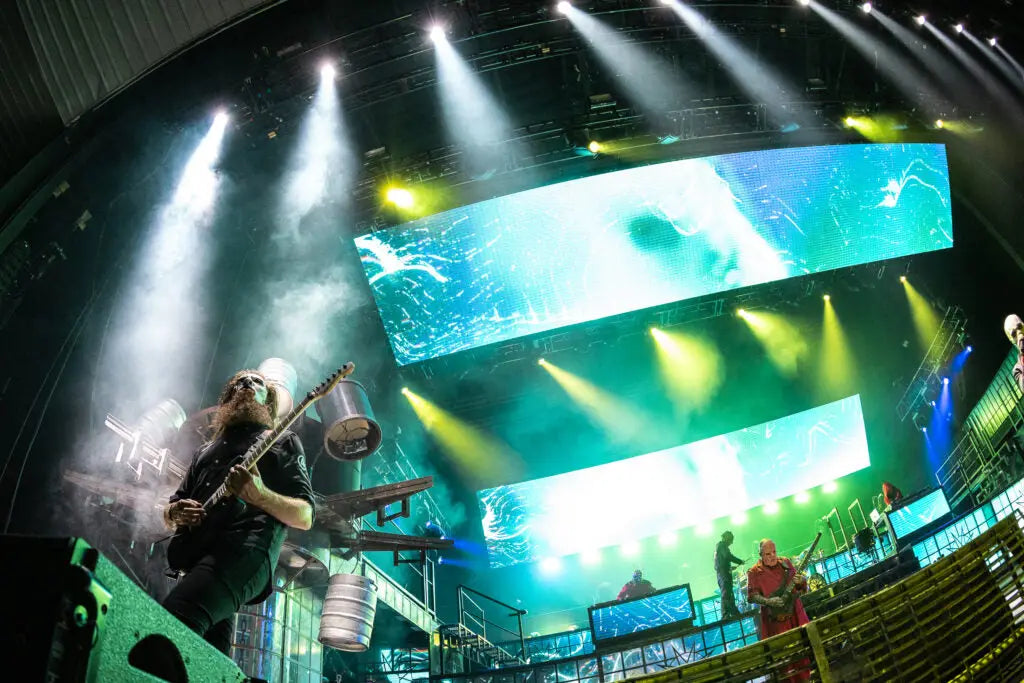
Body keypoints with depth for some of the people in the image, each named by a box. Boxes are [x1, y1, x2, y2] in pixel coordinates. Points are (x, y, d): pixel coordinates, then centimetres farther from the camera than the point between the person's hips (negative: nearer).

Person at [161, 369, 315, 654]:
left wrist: (259, 495, -15)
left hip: (247, 550, -6)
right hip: (198, 551, 6)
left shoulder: (282, 442, 16)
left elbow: (305, 517, 6)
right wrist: (175, 513, 5)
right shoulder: (205, 450, 32)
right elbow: (169, 514, 32)